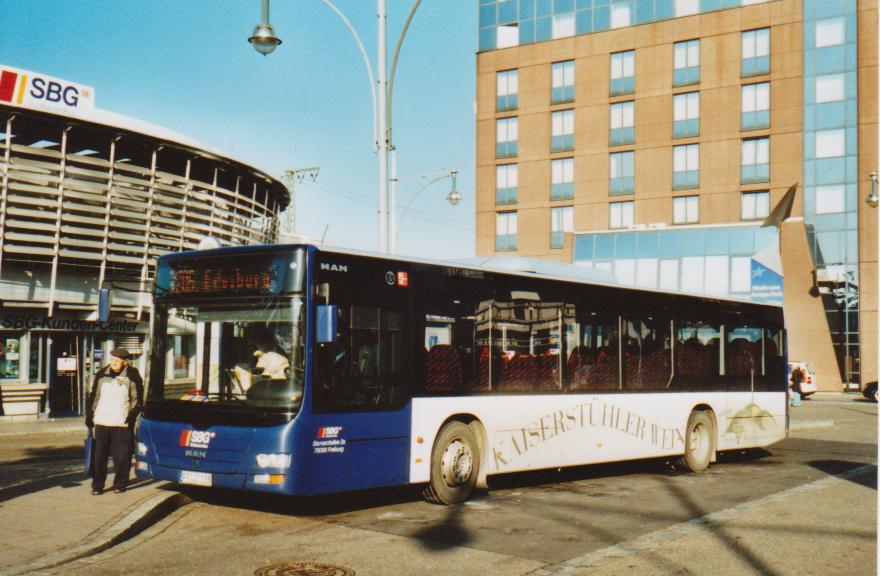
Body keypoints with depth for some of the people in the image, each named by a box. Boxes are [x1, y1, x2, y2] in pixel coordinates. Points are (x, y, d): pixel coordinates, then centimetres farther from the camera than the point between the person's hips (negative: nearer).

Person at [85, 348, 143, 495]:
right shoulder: (102, 374, 7)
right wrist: (89, 414, 10)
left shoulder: (132, 376, -2)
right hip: (101, 422, 3)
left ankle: (120, 484, 17)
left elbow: (137, 400, 2)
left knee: (122, 456, 3)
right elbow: (94, 396, 16)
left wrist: (132, 415, -10)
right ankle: (97, 486, 13)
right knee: (99, 456, 5)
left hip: (122, 424, -3)